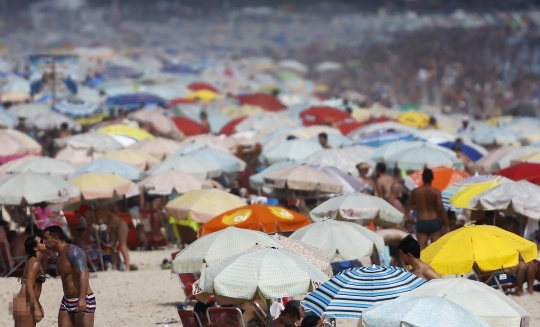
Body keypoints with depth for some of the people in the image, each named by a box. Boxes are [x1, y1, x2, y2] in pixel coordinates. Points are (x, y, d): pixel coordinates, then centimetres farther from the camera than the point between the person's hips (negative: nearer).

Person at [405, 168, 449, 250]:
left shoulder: (415, 191, 3)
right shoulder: (436, 192, -7)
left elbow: (408, 207, 15)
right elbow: (441, 209, -11)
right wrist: (446, 225, -5)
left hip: (421, 223, 2)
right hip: (434, 222, -2)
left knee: (421, 249, -1)